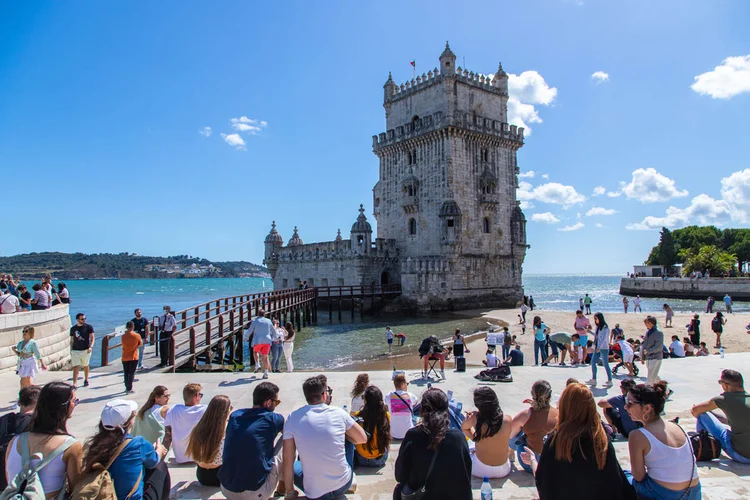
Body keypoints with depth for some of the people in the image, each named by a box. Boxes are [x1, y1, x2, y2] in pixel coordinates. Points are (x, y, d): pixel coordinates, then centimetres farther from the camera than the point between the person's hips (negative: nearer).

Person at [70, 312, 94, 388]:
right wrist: (71, 351, 10)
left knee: (85, 366, 13)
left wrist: (91, 346, -18)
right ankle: (75, 383, -13)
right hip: (75, 351, 1)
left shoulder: (89, 327, 0)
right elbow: (72, 341, 13)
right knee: (76, 367, -8)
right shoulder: (73, 329, 7)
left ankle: (86, 380, 30)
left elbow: (92, 338, -2)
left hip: (85, 350, -1)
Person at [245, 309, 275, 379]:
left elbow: (249, 331, 0)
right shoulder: (268, 321, 9)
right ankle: (266, 373, -6)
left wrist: (246, 338, 18)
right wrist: (273, 338, 36)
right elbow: (274, 332, 17)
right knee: (265, 357, 2)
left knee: (256, 352, 27)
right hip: (267, 342, 2)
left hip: (258, 341, -2)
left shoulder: (255, 321, 0)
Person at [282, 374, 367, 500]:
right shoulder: (338, 413, -9)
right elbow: (363, 439, 4)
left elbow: (287, 462, -5)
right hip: (343, 485, 0)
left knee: (294, 465, 29)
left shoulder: (293, 418, -8)